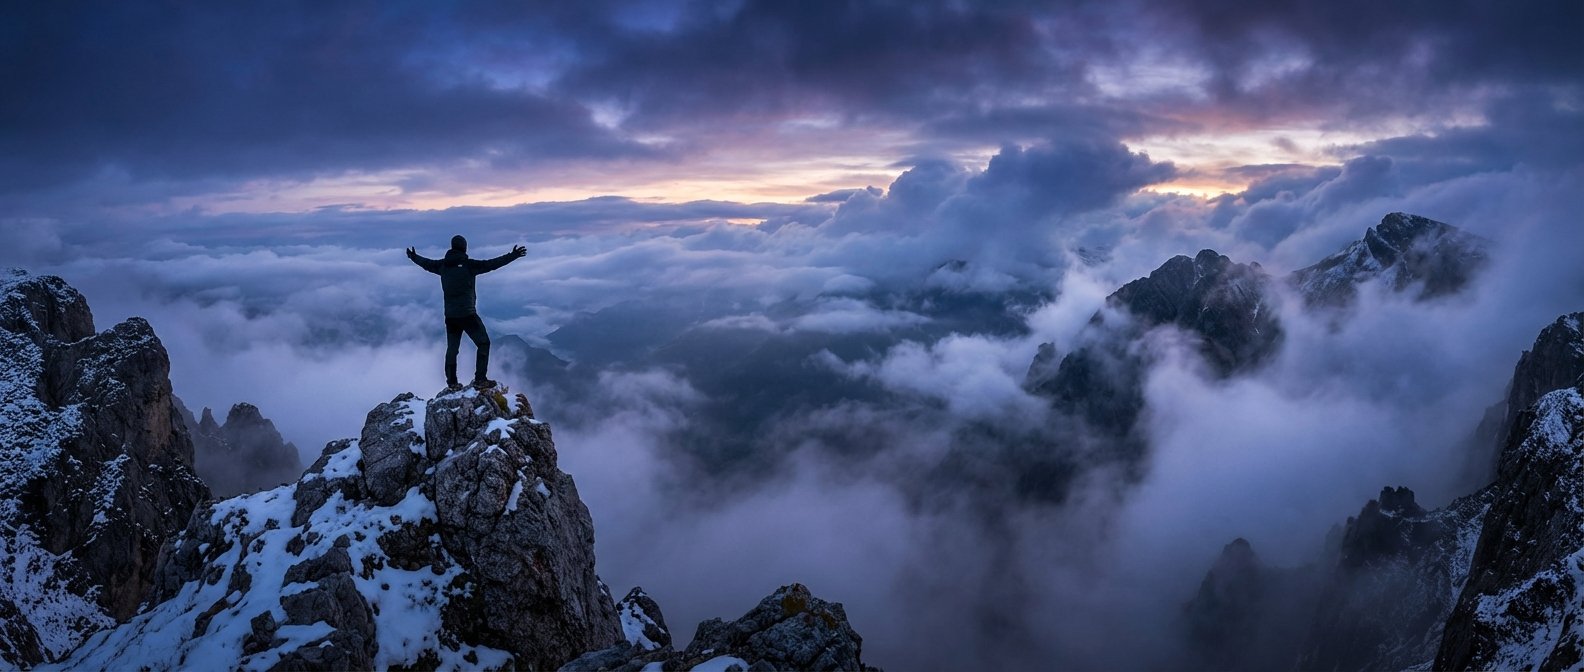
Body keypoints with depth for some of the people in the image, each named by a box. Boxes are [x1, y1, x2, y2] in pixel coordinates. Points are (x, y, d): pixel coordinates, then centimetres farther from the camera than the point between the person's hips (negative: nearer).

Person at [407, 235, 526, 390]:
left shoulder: (443, 265, 6)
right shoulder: (469, 265, -11)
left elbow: (427, 263, 24)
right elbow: (491, 264, -16)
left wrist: (413, 257, 44)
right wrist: (512, 256, -16)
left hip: (450, 316, 6)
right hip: (468, 314, -6)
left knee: (452, 348, 15)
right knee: (483, 343, 2)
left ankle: (452, 382, 20)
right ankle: (480, 380, -5)